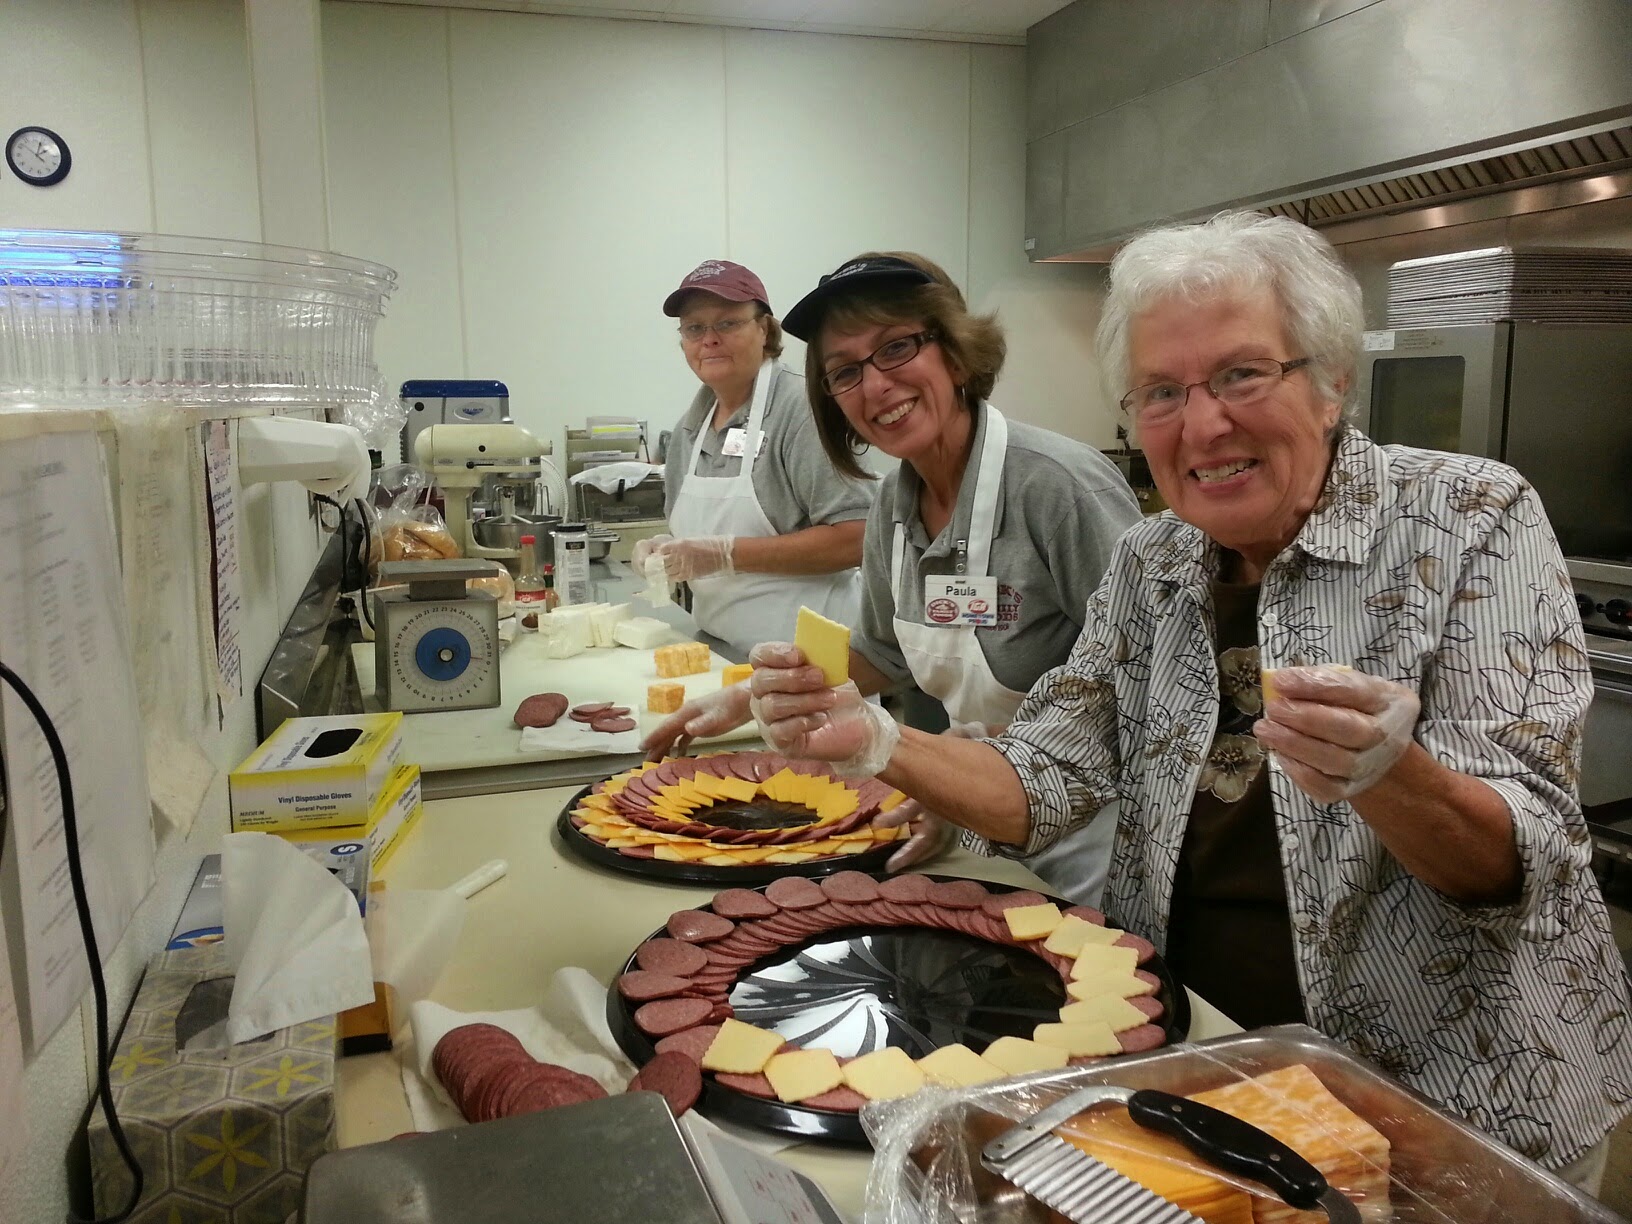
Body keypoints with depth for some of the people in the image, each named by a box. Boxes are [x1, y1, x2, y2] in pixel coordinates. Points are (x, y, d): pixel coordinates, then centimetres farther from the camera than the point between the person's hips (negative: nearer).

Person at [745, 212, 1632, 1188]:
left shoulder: (1474, 521, -14)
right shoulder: (1151, 566, -2)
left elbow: (1524, 862, -18)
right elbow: (1050, 784, -3)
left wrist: (1385, 775, -39)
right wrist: (874, 742, -21)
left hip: (1463, 1110, -3)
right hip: (1195, 1060, 4)